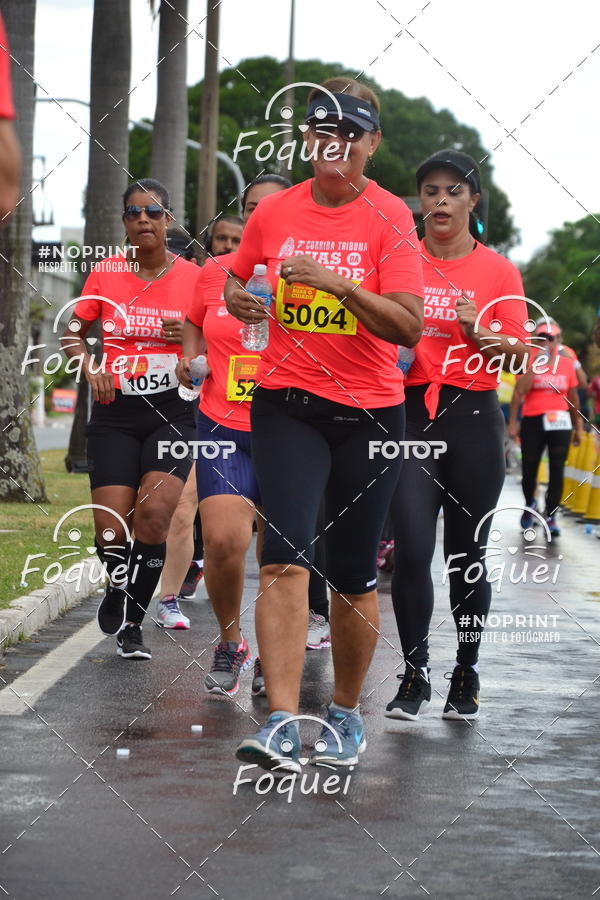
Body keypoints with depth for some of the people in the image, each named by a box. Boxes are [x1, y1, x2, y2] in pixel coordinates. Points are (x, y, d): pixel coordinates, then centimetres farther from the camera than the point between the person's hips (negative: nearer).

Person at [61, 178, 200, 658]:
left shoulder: (193, 276, 1)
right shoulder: (106, 273, 4)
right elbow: (74, 332, 15)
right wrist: (91, 367, -3)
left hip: (172, 411, -1)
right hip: (115, 414, 1)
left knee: (155, 514, -21)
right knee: (111, 527, -8)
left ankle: (130, 621, -2)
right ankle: (119, 586, 28)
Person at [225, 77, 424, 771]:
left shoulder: (389, 217, -5)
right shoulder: (274, 212, 5)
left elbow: (408, 326, -14)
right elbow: (237, 274, 23)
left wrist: (338, 283, -27)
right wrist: (238, 297, 0)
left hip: (369, 412, -1)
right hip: (286, 402, 1)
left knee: (353, 576, 6)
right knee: (285, 557, -16)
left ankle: (346, 712, 26)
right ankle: (282, 721, -20)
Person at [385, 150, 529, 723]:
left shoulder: (499, 271, 6)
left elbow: (517, 357, 3)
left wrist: (479, 331, -15)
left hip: (474, 418, 0)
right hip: (410, 413, 0)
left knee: (466, 555, 4)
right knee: (412, 549, -12)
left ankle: (466, 674, 18)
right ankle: (414, 674, -4)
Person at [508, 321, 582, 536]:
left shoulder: (567, 364, 6)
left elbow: (573, 398, 13)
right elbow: (519, 392, -9)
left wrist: (578, 427, 16)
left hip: (559, 422, 1)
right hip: (532, 421, -1)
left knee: (557, 470, -6)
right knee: (529, 470, 6)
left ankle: (551, 516, 0)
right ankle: (529, 504, 33)